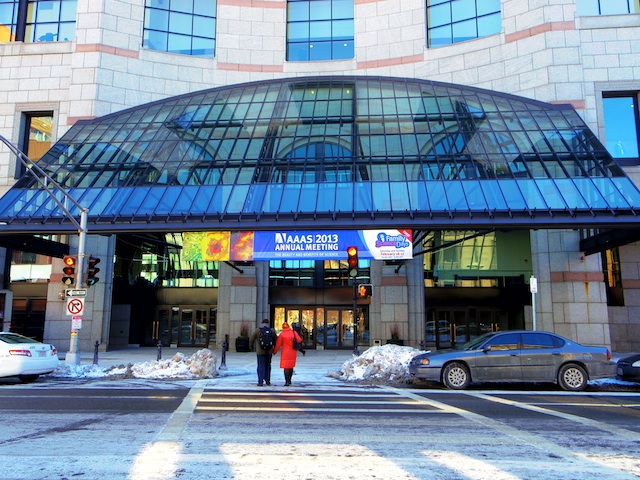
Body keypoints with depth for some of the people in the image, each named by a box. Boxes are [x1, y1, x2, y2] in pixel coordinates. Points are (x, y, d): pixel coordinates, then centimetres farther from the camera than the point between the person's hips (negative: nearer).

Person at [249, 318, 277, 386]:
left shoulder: (257, 330, -4)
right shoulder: (271, 330, 2)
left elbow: (251, 340, 0)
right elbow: (276, 339, 10)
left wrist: (251, 347, 18)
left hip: (260, 351, -2)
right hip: (269, 351, 2)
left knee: (261, 366, 0)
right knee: (268, 365, 15)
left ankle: (260, 382, -4)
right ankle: (267, 381, 18)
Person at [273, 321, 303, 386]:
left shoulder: (282, 334, -8)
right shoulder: (294, 332, -3)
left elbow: (278, 344, -3)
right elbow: (299, 340, -4)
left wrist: (274, 351, 11)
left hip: (285, 353, -3)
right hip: (293, 352, 3)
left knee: (286, 367, 0)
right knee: (291, 367, 17)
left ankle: (287, 382, -8)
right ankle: (289, 380, 26)